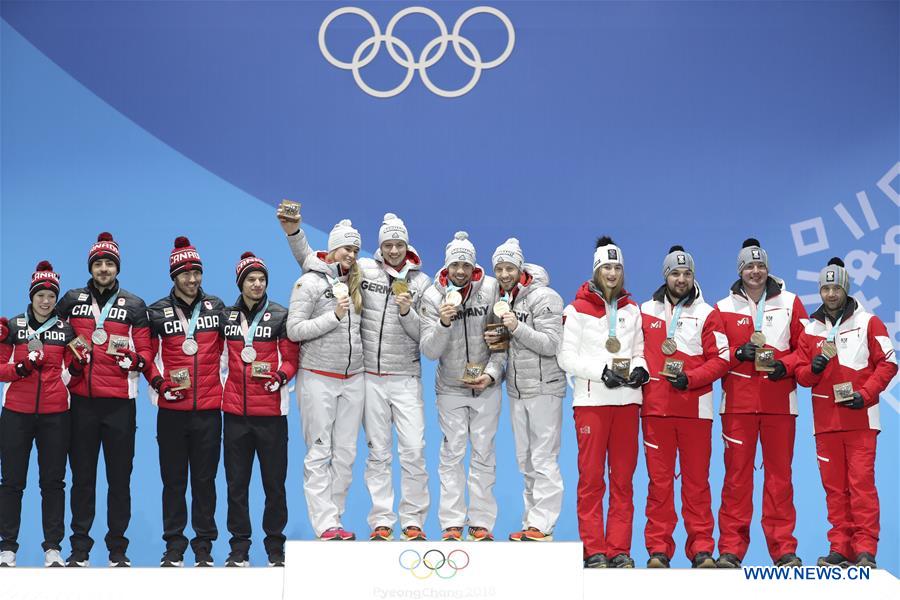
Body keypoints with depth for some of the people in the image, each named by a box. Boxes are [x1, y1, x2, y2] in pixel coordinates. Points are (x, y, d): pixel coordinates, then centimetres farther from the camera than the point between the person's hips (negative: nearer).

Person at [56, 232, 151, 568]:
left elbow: (145, 352, 3)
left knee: (119, 477, 3)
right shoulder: (72, 301, 9)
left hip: (119, 402, -1)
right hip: (82, 401, 1)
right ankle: (79, 549, 12)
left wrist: (132, 358, -16)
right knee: (82, 475, 6)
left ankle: (118, 550, 10)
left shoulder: (134, 307, 6)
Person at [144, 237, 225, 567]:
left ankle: (204, 546, 12)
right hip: (172, 410, -1)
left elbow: (227, 347, 17)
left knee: (205, 480, 5)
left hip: (209, 409, 1)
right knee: (173, 480, 5)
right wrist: (159, 383, -7)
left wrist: (227, 381, 7)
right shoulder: (157, 312, 3)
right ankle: (174, 547, 13)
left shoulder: (216, 308, 8)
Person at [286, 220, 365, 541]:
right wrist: (334, 316, -16)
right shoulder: (310, 282, -5)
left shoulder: (353, 281, 12)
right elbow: (294, 330, -10)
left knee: (345, 453, 5)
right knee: (319, 454, -4)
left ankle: (333, 518, 11)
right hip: (319, 379, -6)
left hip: (353, 379, 6)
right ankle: (325, 524, -4)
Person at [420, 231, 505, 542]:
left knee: (484, 454, 5)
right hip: (450, 388, 0)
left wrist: (492, 373, -15)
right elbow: (430, 350, -13)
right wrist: (443, 323, -29)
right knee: (452, 455, 3)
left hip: (486, 387, 0)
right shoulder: (433, 297, -9)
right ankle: (452, 523, 9)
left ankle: (481, 522, 13)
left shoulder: (490, 290, -11)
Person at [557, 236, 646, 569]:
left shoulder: (631, 309, 14)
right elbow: (567, 357, -4)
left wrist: (640, 369, -6)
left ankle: (619, 549, 8)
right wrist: (602, 371, -14)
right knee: (591, 477, -3)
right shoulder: (578, 309, 1)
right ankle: (594, 550, 1)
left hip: (627, 400, 4)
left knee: (623, 478, 4)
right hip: (591, 400, -4)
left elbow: (639, 350, 16)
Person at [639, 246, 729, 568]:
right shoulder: (646, 311, 11)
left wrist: (689, 378, -11)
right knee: (659, 480, 1)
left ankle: (701, 549, 6)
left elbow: (720, 359, 1)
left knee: (697, 480, 1)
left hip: (695, 407, -1)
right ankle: (658, 549, 5)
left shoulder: (706, 314, 6)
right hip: (655, 406, 1)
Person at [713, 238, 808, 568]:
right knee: (737, 473, -1)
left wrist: (786, 365, -10)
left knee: (780, 473, 2)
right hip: (737, 402, 0)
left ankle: (784, 548, 8)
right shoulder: (724, 308, 8)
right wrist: (737, 353, -12)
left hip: (780, 401, 0)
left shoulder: (789, 303, 9)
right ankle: (731, 548, 4)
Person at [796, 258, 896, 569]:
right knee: (833, 486, 4)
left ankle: (865, 549, -6)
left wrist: (865, 394, -12)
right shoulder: (811, 330, 12)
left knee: (861, 482, -8)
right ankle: (840, 548, 9)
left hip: (860, 418, -3)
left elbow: (887, 363, 0)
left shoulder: (868, 322, 2)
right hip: (825, 421, 4)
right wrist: (813, 369, -11)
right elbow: (801, 376, 12)